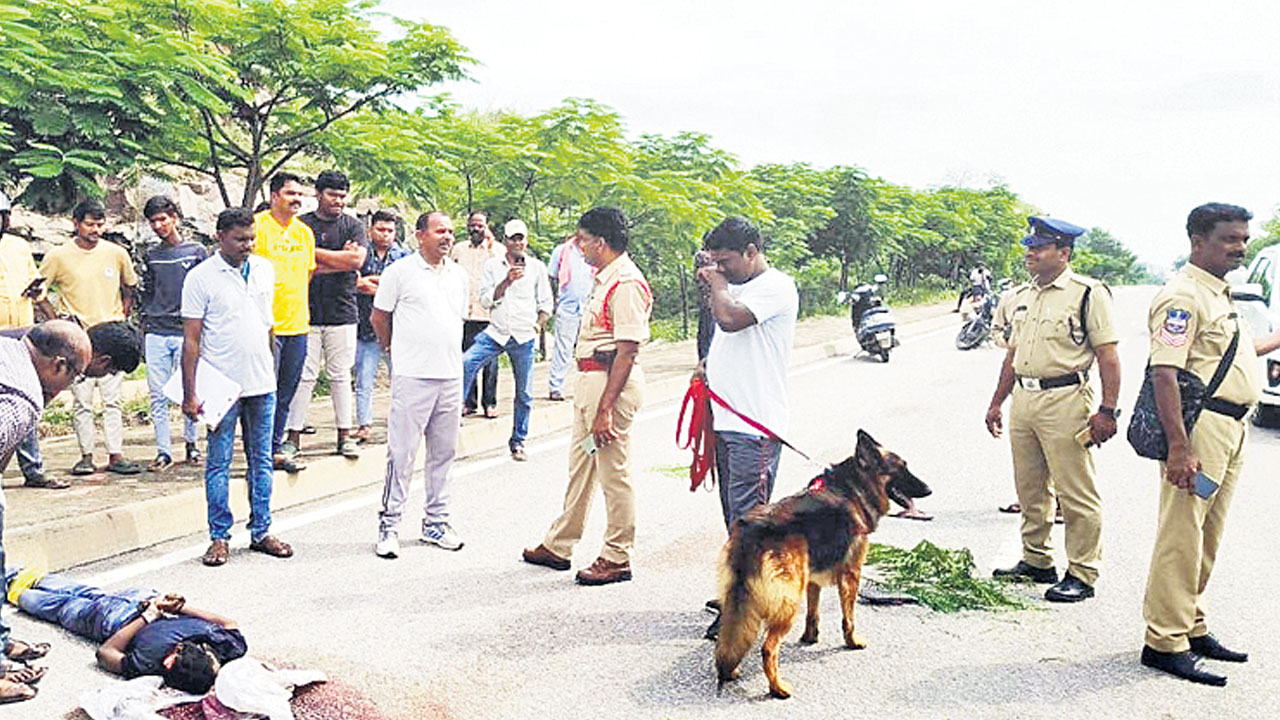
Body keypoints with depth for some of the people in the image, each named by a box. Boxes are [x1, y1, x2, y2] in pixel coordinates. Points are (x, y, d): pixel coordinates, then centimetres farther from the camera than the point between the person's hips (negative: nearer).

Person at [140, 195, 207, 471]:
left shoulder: (196, 251, 4)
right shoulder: (151, 255, 13)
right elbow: (147, 292, 19)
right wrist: (145, 323, 12)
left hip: (186, 332, -3)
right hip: (156, 334, 3)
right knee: (158, 394, 1)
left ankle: (191, 445, 16)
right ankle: (163, 450, 7)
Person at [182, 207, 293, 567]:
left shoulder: (265, 269, 8)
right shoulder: (201, 277, -6)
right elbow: (191, 340, -7)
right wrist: (189, 394, -10)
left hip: (262, 384, 5)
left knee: (261, 461, 10)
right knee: (219, 464, 3)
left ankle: (261, 531, 19)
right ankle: (219, 537, 12)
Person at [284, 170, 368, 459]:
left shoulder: (353, 226, 8)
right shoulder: (301, 225, 6)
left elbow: (357, 260, -9)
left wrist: (316, 254, -7)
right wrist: (339, 258, -8)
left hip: (342, 313, 1)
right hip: (306, 312, -1)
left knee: (341, 376, 6)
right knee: (304, 376, -1)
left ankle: (345, 435, 13)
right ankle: (294, 436, 6)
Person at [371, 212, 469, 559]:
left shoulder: (459, 275, 12)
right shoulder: (400, 271, -3)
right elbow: (378, 317, 4)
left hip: (451, 376, 5)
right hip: (412, 375, -5)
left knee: (443, 452, 11)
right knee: (402, 453, -3)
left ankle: (435, 522, 22)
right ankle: (389, 524, 7)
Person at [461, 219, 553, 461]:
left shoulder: (537, 267, 5)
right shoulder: (492, 266, 5)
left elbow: (546, 303, 11)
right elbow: (485, 300, -2)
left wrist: (539, 323, -3)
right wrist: (507, 281, -13)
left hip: (524, 337, 0)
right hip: (496, 333, 0)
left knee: (524, 393, 6)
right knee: (465, 364, -24)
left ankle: (518, 441, 20)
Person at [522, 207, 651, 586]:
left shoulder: (626, 284, -18)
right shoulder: (604, 278, 14)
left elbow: (627, 351, -22)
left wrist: (605, 409, -24)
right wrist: (591, 398, 16)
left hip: (613, 383, -11)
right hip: (589, 379, 11)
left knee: (614, 471, 0)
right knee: (580, 466, 18)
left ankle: (617, 558, 13)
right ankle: (558, 546, 30)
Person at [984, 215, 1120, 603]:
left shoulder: (1087, 294, -7)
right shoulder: (1023, 296, 15)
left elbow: (1108, 357, -10)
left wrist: (1106, 411, -16)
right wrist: (996, 402, 19)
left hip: (1066, 400, -7)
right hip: (1023, 399, 8)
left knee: (1076, 495, -2)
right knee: (1030, 490, 15)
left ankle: (1082, 574, 8)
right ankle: (1036, 561, 28)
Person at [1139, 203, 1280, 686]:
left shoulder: (1221, 294, 19)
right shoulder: (1183, 295, -13)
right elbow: (1164, 372, -22)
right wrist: (1179, 448, -28)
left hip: (1233, 427, 10)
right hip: (1201, 424, -10)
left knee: (1206, 537, 16)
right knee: (1181, 535, -6)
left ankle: (1192, 628, 26)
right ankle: (1165, 641, 0)